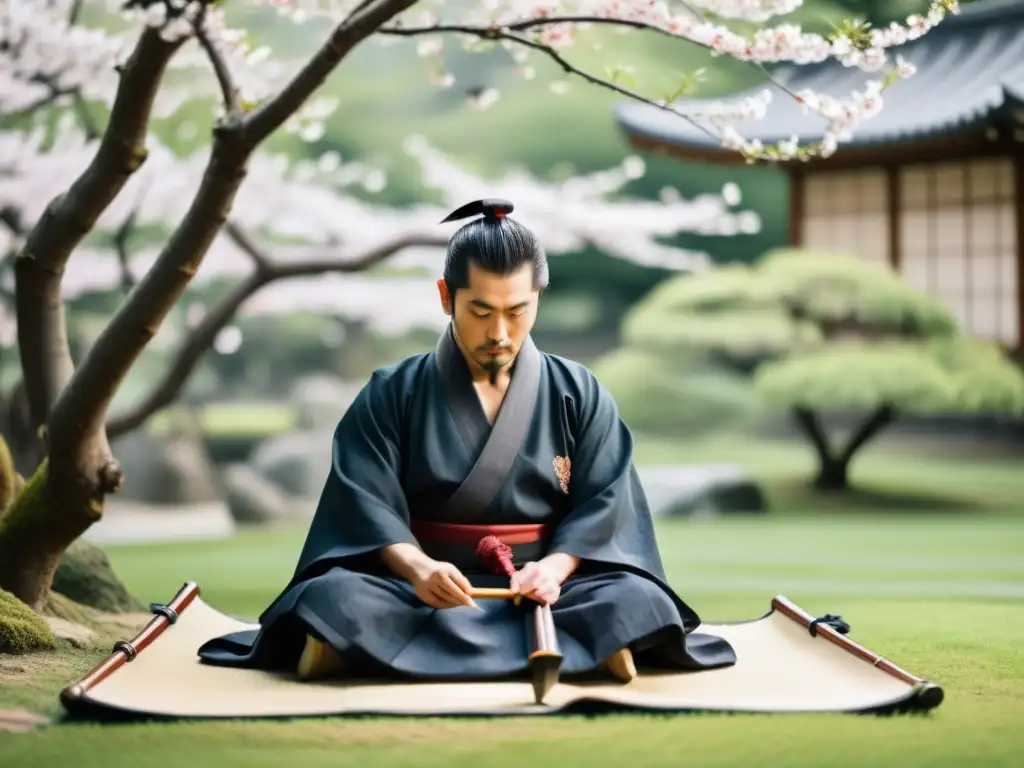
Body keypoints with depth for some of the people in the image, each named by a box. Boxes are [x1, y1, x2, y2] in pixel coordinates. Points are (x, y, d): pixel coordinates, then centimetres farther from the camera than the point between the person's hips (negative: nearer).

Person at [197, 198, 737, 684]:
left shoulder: (579, 395, 9)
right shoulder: (391, 395, 6)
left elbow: (602, 505, 1)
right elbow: (367, 506, -5)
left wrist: (555, 567, -20)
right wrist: (417, 567, -26)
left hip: (542, 588, 1)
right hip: (424, 589, -1)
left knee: (636, 601, -29)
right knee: (335, 598, -31)